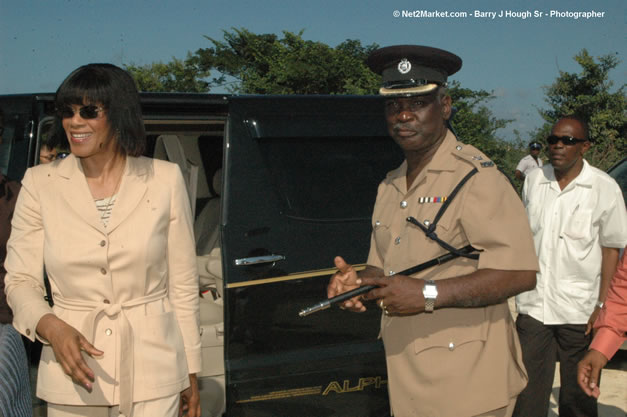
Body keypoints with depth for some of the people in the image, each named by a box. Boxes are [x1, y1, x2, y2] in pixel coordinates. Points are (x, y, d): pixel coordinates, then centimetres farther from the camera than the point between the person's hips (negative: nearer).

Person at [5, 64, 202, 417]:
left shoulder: (165, 179, -2)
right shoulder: (40, 184, -1)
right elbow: (20, 280, 1)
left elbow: (183, 284, 1)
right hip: (73, 371, 1)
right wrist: (51, 327, -19)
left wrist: (190, 373, 4)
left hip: (152, 368, -1)